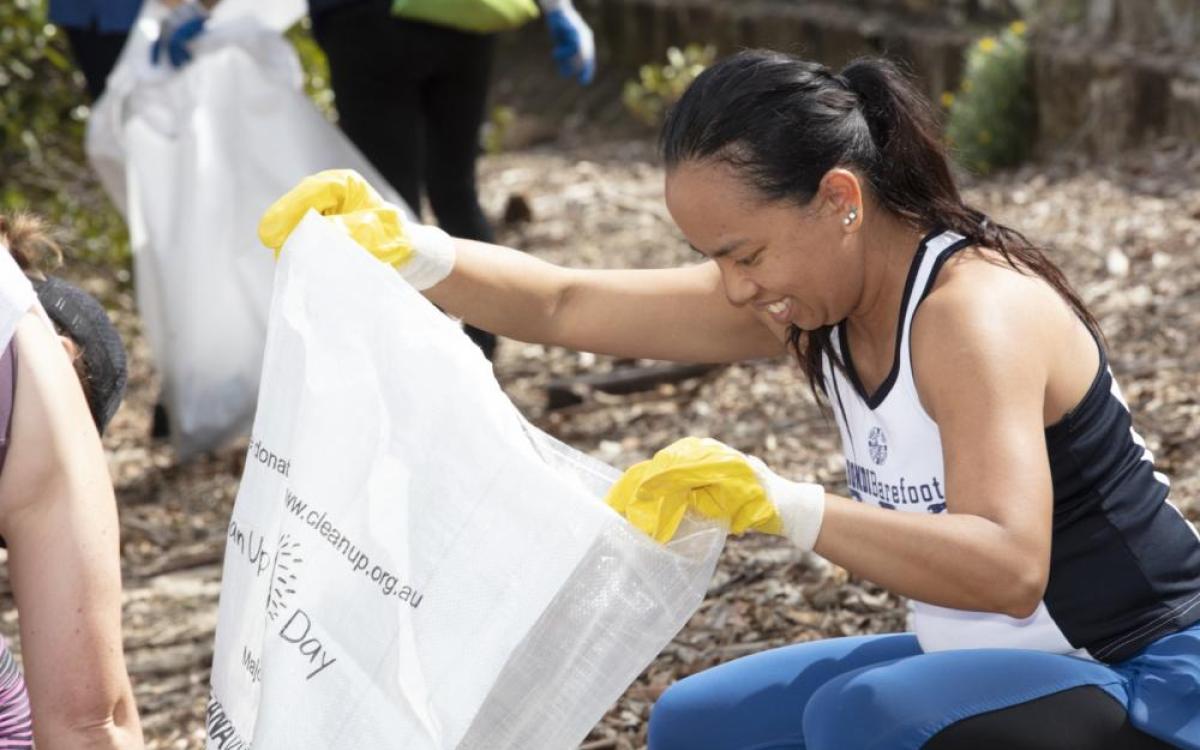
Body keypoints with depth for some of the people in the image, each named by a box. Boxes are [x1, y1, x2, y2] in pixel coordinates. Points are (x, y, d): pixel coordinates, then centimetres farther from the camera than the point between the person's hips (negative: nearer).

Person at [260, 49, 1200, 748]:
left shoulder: (973, 309, -27)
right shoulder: (812, 298, -2)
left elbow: (1007, 568, -40)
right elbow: (564, 307, -1)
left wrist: (780, 504, -47)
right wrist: (406, 252, -16)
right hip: (981, 662, 9)